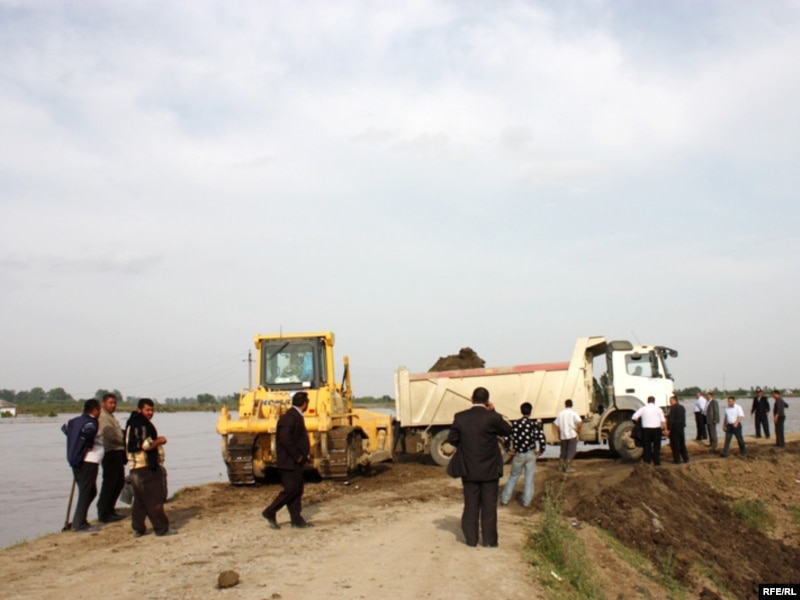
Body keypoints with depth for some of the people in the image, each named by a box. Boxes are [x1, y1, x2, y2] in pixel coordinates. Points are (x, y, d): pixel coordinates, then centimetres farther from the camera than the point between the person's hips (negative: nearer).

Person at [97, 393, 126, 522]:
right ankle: (104, 514, 2)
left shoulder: (110, 416, 21)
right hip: (111, 453, -10)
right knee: (109, 484, -5)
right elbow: (110, 436, -21)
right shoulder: (103, 417, -13)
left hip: (118, 453, 10)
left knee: (119, 482, 16)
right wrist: (125, 441, -9)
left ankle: (110, 510, 25)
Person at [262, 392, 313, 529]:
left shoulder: (297, 417, 14)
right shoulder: (289, 417, -17)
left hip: (296, 462, 10)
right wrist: (297, 456, -21)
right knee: (290, 489, -7)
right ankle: (270, 512, 3)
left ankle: (297, 519, 14)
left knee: (297, 490, 10)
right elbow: (285, 438, -27)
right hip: (289, 462, -10)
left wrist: (302, 456, 10)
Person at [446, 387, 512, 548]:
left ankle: (471, 539, 14)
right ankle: (489, 540, 10)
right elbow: (507, 431, 2)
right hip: (490, 469, -2)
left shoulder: (460, 417, -7)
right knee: (489, 505, 7)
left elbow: (452, 439, -1)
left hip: (469, 470, 2)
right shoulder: (492, 417, -15)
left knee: (471, 505, 11)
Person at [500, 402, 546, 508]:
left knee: (513, 476, 16)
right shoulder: (534, 424, -8)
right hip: (530, 454, -2)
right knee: (529, 478, 10)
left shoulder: (515, 423, -2)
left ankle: (504, 499, 17)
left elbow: (507, 437, -8)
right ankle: (526, 501, 13)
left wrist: (508, 450, 5)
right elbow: (541, 438, -19)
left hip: (518, 454, 2)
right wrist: (541, 450, -6)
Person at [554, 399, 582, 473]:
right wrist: (578, 430, -4)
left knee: (563, 451, 17)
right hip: (572, 435, -4)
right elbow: (579, 422, -20)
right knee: (571, 451, 2)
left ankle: (560, 466, 22)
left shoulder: (560, 414, 7)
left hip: (563, 436, 4)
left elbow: (557, 425, 6)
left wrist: (559, 434, 17)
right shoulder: (573, 413, -6)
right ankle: (568, 467, -2)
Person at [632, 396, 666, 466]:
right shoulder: (658, 409, 2)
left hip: (646, 429, 0)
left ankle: (647, 462, 6)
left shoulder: (643, 409, 1)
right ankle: (657, 462, 8)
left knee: (647, 446, 7)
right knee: (656, 446, 8)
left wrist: (637, 421, 13)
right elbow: (663, 420, -1)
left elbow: (634, 417, -7)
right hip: (656, 429, 0)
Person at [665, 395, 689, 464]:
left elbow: (670, 419, -19)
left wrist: (668, 429, -17)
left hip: (674, 428, -8)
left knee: (675, 444, -1)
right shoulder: (682, 408, 10)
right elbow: (684, 419, 16)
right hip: (681, 427, 8)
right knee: (682, 443, 16)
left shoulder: (673, 408, -15)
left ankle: (677, 459, 1)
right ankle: (685, 458, 18)